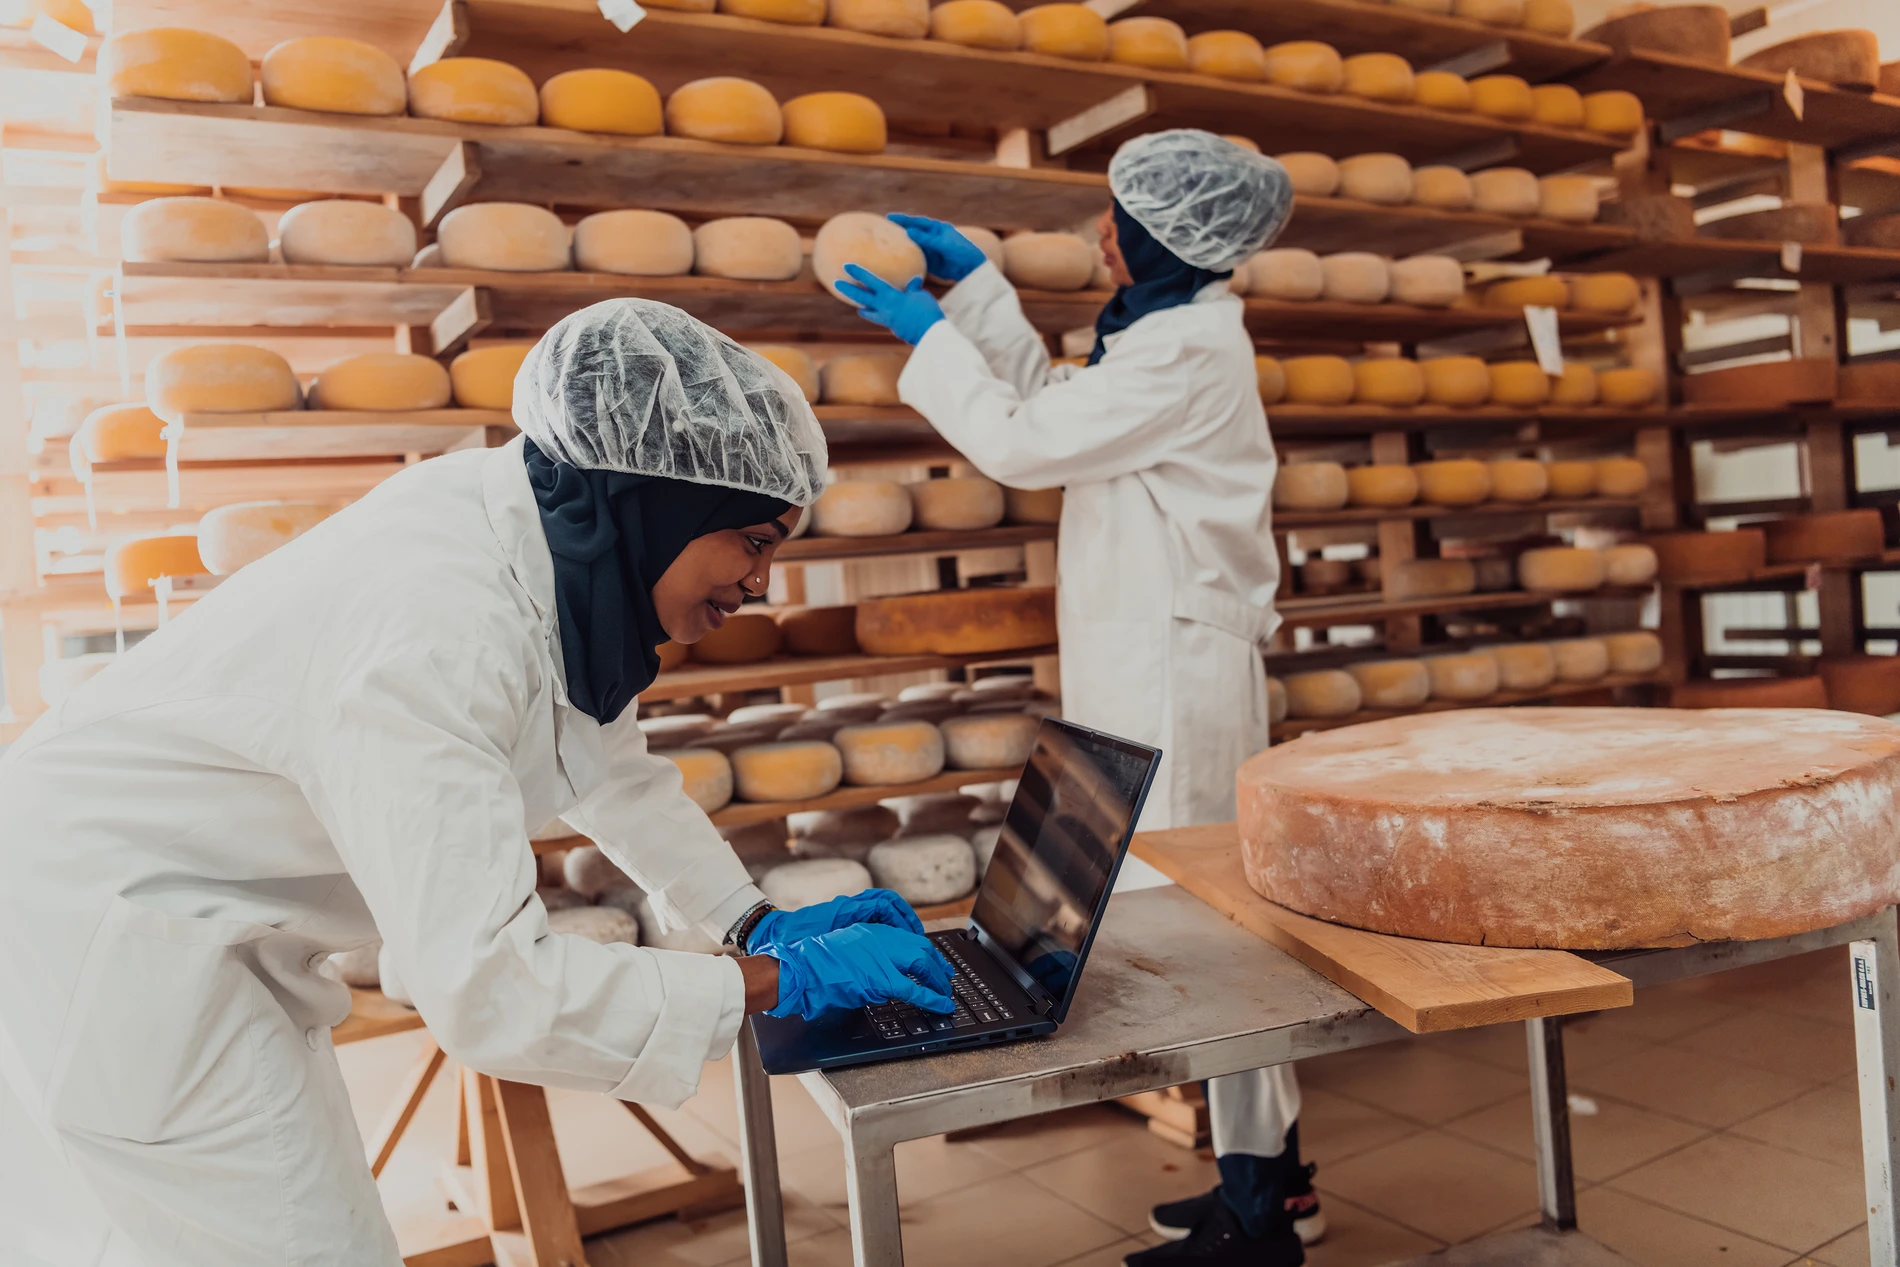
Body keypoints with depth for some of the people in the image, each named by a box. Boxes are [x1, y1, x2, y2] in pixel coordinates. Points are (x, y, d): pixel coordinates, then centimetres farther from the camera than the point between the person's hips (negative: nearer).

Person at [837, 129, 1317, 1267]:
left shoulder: (1187, 351, -16)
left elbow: (1021, 442, -15)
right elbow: (1055, 400, 23)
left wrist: (926, 329, -4)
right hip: (1155, 661, 10)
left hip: (1179, 671, -10)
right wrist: (974, 279, 19)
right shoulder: (1176, 331, 15)